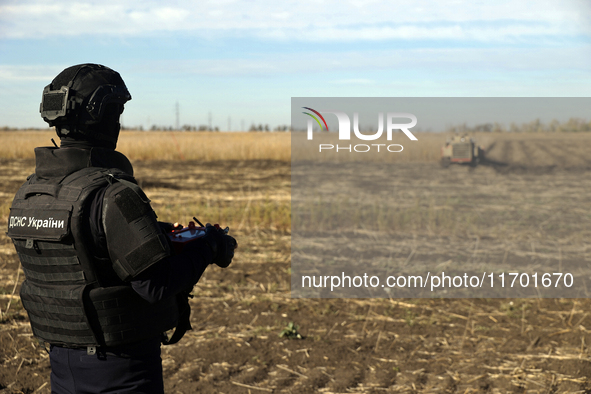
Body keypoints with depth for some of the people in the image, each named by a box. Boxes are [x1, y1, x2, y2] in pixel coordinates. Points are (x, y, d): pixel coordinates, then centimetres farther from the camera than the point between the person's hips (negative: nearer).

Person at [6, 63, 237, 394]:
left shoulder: (27, 195, 2)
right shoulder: (112, 195, -24)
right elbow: (157, 285, -24)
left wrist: (155, 234, 14)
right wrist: (209, 246, -9)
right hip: (121, 367, -7)